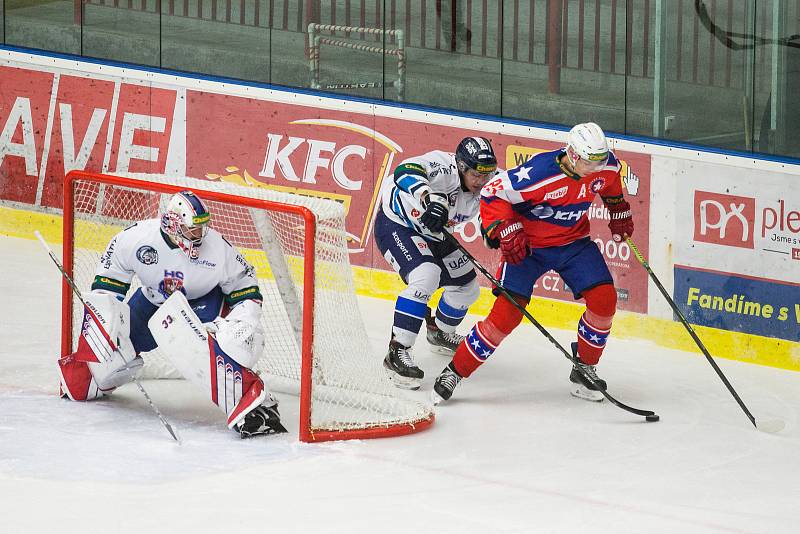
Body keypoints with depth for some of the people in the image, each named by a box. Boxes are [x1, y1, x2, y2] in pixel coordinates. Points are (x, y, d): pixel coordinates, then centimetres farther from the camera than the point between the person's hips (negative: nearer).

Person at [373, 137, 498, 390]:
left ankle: (440, 332, 45)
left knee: (466, 286, 14)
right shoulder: (445, 167, -33)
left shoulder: (481, 189, -10)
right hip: (396, 224, -9)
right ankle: (397, 352, -26)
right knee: (425, 276, -31)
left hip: (431, 233, 9)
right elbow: (406, 171, -51)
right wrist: (431, 199, -65)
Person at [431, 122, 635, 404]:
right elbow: (493, 194, -22)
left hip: (574, 241, 5)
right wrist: (506, 231, -30)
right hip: (528, 245, -5)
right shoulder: (540, 172, -32)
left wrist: (620, 212, 19)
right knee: (506, 313, -15)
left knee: (604, 299, -10)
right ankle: (454, 373, -1)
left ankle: (584, 370, 11)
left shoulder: (606, 165, -13)